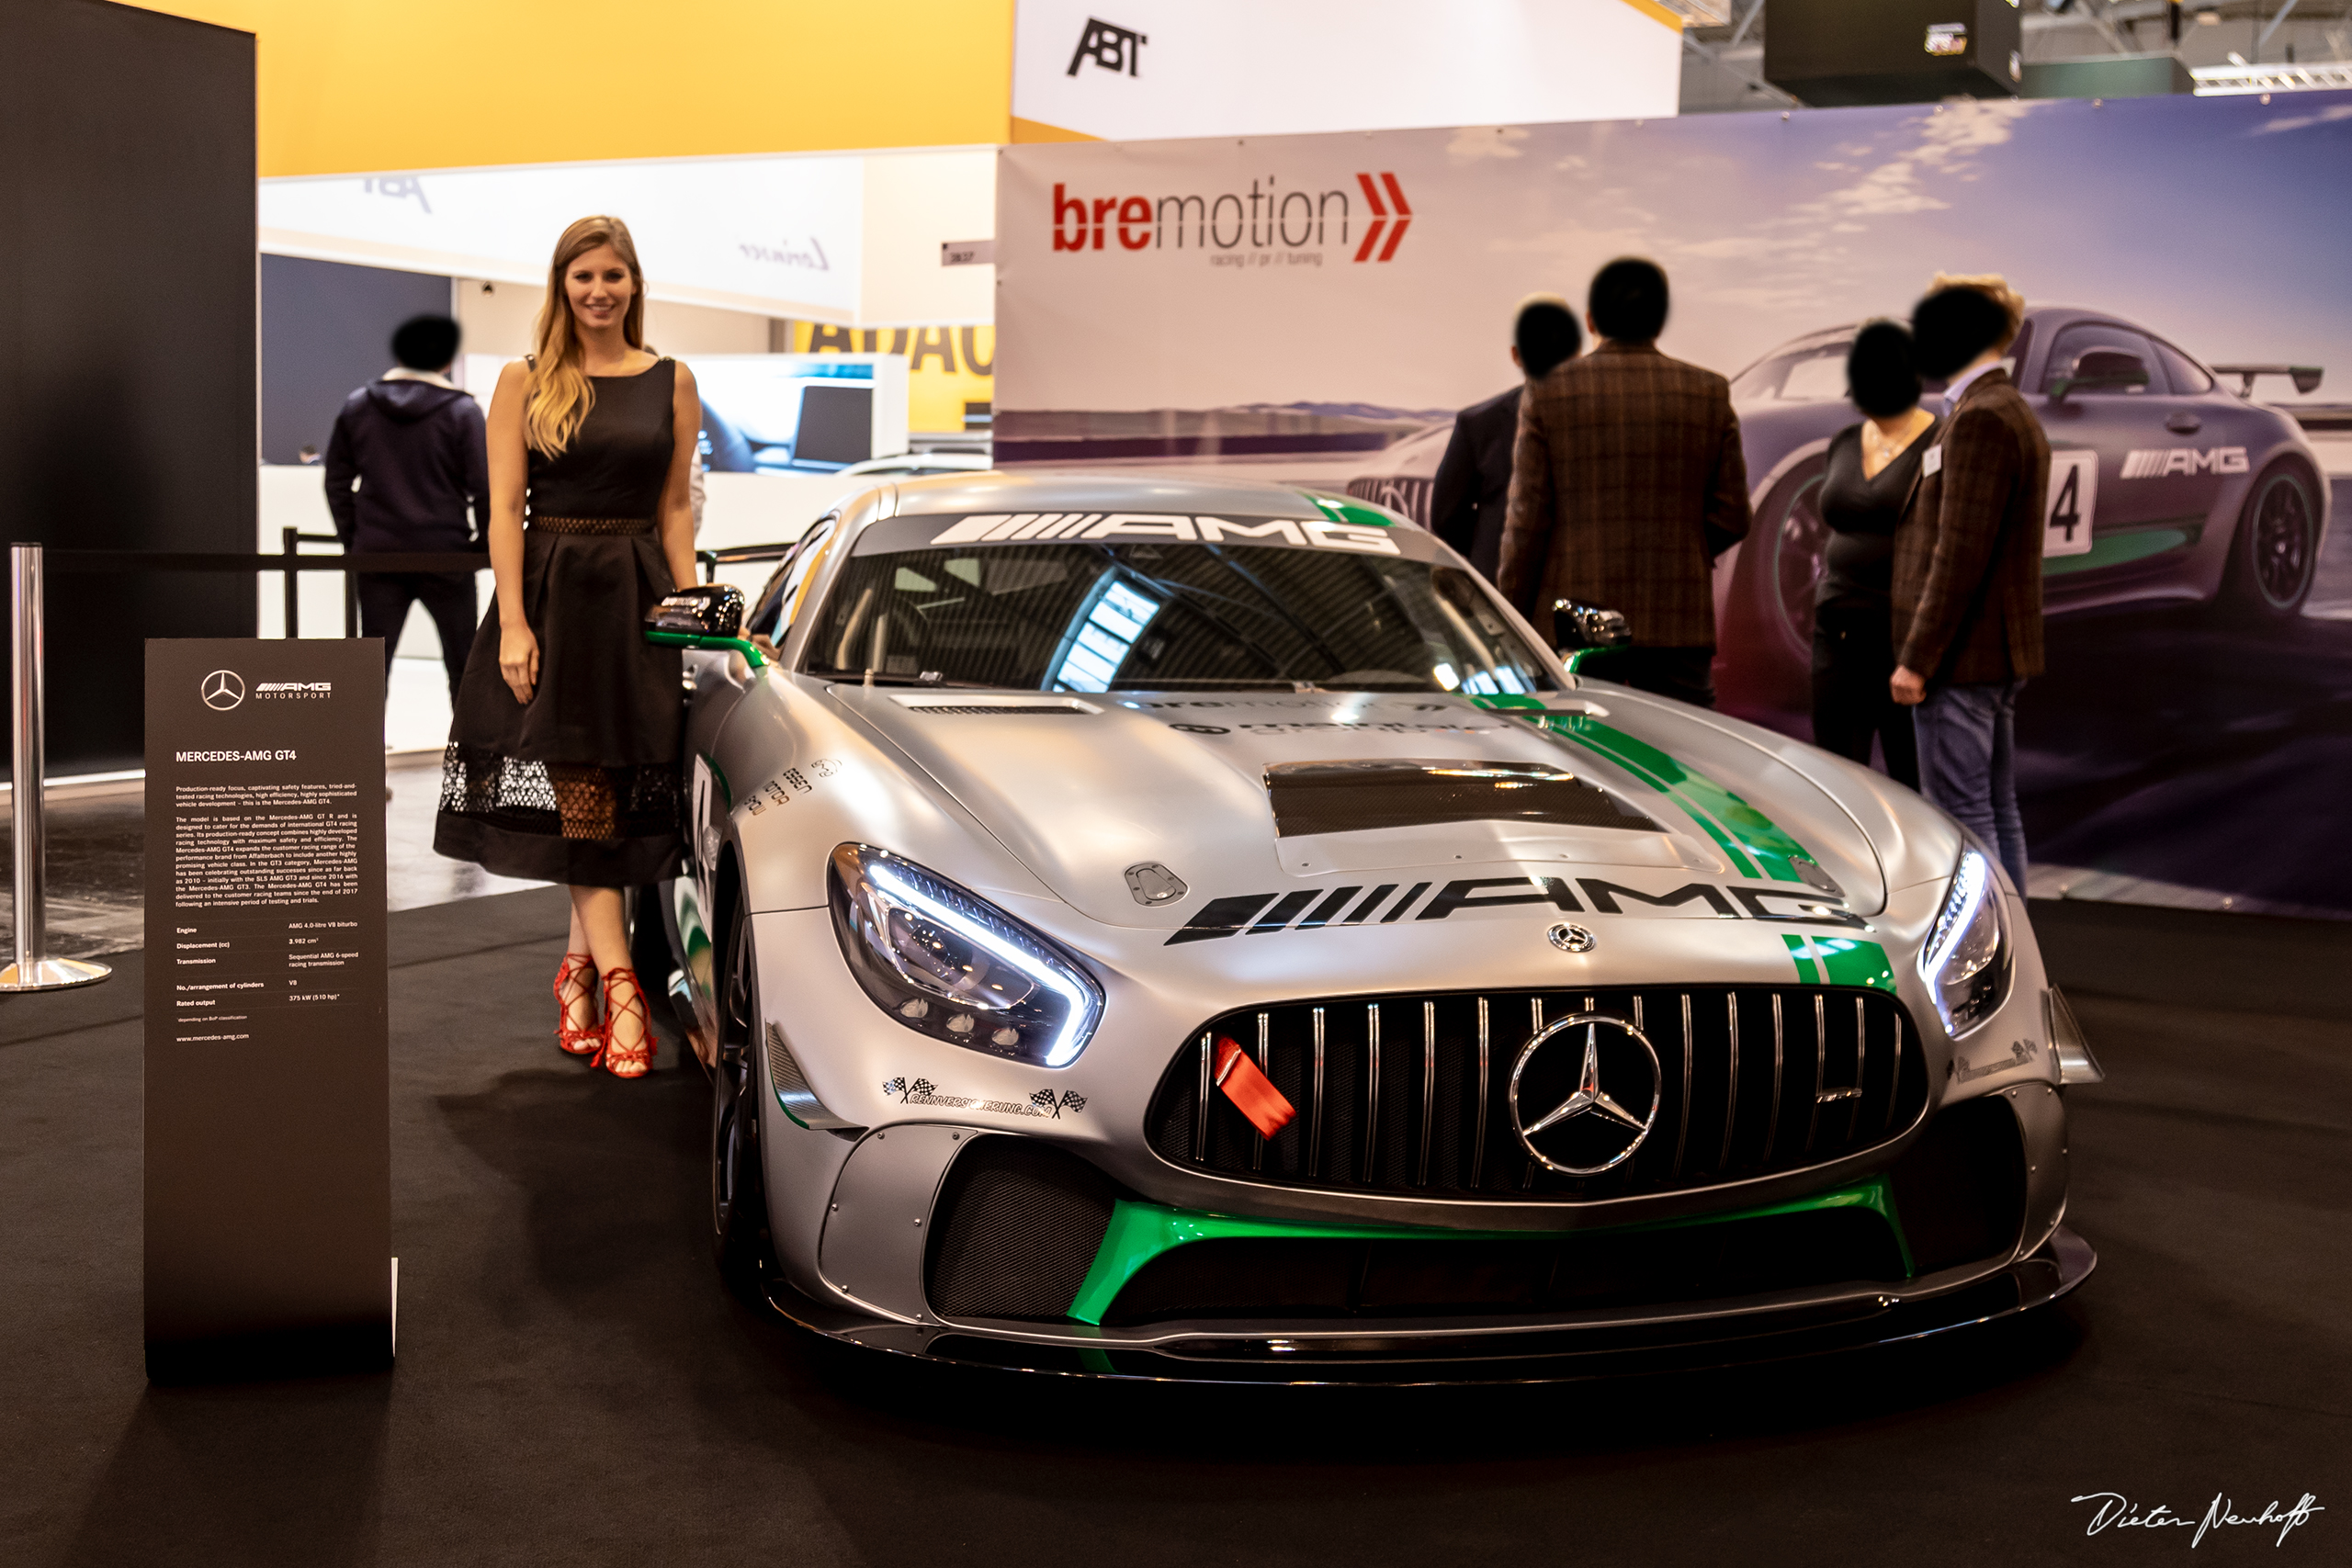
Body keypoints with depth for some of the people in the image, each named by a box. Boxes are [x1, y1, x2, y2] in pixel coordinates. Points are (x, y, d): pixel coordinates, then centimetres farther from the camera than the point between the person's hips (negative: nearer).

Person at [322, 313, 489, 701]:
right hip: (444, 553, -3)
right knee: (462, 661, 9)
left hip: (377, 553, 3)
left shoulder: (357, 406, 6)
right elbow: (482, 487, -8)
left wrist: (351, 538, 16)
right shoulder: (461, 411, -6)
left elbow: (338, 481, 10)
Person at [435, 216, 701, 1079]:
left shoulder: (671, 382, 9)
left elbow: (675, 508, 10)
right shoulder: (525, 382, 4)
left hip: (637, 597, 2)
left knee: (617, 794, 3)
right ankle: (619, 984, -11)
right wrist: (512, 624, -10)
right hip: (551, 593, -2)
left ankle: (578, 967, 17)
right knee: (578, 794, -7)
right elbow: (505, 507, -2)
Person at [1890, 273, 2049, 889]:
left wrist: (1916, 658, -19)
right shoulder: (2014, 414, 17)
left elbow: (1960, 554, -21)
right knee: (1996, 811, 13)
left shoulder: (1979, 419, -15)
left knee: (1960, 816, -7)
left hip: (1960, 656, -10)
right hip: (1997, 655, 10)